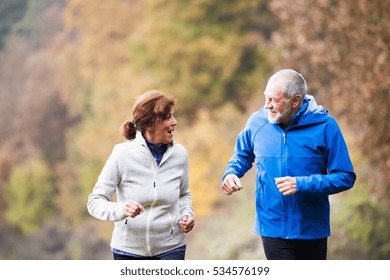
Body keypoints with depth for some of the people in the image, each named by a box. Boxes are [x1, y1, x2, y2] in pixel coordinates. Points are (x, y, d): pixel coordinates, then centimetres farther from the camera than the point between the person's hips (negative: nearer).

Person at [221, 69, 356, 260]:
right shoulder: (257, 122, -2)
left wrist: (302, 184, -20)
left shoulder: (324, 126, -11)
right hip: (273, 228, 1)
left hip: (312, 230, 0)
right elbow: (242, 155, 18)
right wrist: (231, 173, -5)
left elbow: (346, 177, -10)